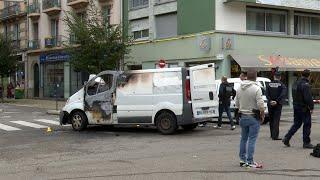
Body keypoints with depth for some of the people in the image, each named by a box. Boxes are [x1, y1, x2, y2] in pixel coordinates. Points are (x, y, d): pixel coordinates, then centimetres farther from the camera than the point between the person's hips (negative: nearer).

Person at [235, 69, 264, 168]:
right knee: (252, 139, -2)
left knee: (243, 138, 17)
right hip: (253, 117, -6)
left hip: (243, 117, 6)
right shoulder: (256, 88, -15)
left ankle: (242, 159, 22)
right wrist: (262, 115, -5)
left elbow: (237, 104, 11)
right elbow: (260, 105, -19)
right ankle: (250, 162, -1)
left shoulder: (239, 88, 5)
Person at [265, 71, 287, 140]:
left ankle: (272, 135, 23)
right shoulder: (282, 85, -5)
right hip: (278, 105, -3)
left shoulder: (269, 84, 2)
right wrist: (277, 101, -17)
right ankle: (275, 136, -10)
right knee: (276, 120, -3)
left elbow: (267, 94, -8)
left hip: (270, 104, 3)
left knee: (271, 120, 15)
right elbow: (283, 94, -17)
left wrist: (270, 101, -13)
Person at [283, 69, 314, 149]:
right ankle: (306, 142, 6)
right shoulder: (305, 85, -18)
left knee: (296, 124, 16)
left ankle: (287, 138, 8)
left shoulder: (295, 83, 10)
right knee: (307, 125, 2)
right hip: (304, 108, -8)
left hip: (296, 107, 8)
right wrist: (311, 107, -14)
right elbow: (308, 98, -22)